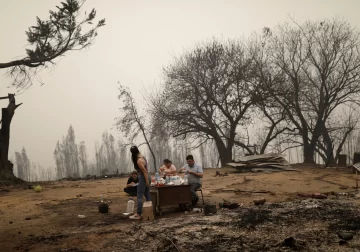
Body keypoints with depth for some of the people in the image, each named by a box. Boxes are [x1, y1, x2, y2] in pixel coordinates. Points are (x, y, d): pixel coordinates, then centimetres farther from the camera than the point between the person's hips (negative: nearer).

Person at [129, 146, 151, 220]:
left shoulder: (139, 161, -19)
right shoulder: (142, 157, 9)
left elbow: (144, 171, -20)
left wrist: (147, 181, -18)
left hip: (143, 178, -10)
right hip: (146, 178, 10)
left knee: (139, 197, -6)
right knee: (147, 196, 12)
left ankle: (138, 214, -6)